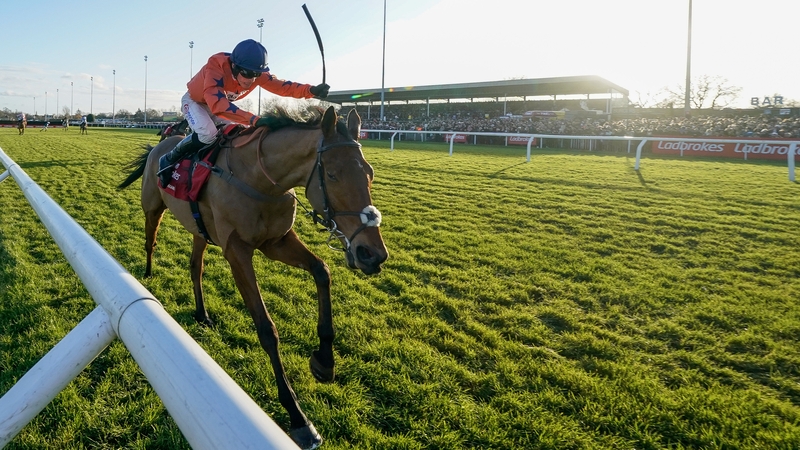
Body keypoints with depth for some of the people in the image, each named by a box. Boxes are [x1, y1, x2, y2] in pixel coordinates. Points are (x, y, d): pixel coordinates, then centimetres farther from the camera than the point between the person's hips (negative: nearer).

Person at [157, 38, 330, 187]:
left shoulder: (255, 71, -24)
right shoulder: (216, 67, -42)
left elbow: (279, 85, -25)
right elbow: (217, 104, -54)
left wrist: (311, 90, -43)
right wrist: (254, 120, -65)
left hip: (222, 103, 6)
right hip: (194, 101, -6)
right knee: (207, 134, -32)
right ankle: (168, 160, -12)